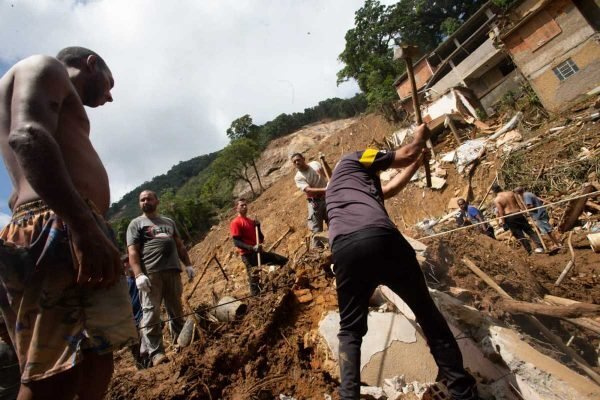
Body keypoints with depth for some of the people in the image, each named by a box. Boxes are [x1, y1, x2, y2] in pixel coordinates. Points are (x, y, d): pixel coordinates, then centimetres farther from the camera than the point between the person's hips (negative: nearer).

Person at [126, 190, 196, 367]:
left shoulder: (169, 222, 22)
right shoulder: (136, 224, 7)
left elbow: (180, 245, 21)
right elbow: (132, 252, -4)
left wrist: (188, 265, 10)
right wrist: (138, 275, -17)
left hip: (172, 271, 5)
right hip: (150, 273, -4)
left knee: (177, 311, 9)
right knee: (151, 313, -6)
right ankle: (156, 353, -1)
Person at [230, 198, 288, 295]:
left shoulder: (251, 221, 17)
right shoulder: (235, 223, -7)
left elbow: (262, 239, 17)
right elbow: (236, 242, -17)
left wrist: (258, 227, 1)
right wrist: (252, 248, -28)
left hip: (259, 252, 8)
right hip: (248, 255, -8)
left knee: (284, 261, 8)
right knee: (254, 279, -7)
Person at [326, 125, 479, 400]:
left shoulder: (336, 186, 40)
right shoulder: (351, 160, 22)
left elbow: (389, 189, 48)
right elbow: (407, 153, 22)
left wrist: (418, 162, 57)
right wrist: (420, 137, 44)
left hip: (344, 252, 5)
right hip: (381, 239, -5)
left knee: (350, 330, 22)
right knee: (427, 314, 16)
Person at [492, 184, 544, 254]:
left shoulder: (496, 200, -6)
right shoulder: (511, 193, 6)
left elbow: (501, 212, -11)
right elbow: (519, 203, 11)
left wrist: (503, 223, -8)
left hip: (509, 217, -3)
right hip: (518, 214, 4)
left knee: (519, 235, 5)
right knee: (530, 231, 14)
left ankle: (529, 251, 9)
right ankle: (540, 246, 8)